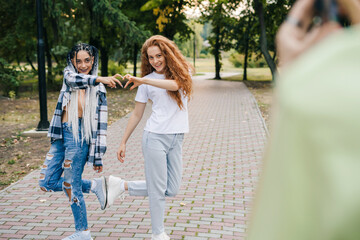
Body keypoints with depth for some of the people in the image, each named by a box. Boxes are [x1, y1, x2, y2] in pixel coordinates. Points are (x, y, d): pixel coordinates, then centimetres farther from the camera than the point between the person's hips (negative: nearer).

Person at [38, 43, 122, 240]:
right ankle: (94, 186, 20)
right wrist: (99, 79, -36)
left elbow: (101, 124, -2)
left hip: (79, 136, -5)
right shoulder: (68, 73, 8)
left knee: (70, 187, 0)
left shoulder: (98, 89, -1)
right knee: (47, 183, 8)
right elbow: (72, 79, -20)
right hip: (60, 135, 6)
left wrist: (98, 155, -6)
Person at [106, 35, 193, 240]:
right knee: (157, 189, -1)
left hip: (176, 139, 3)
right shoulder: (146, 82, 3)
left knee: (172, 190, 7)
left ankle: (123, 186, 21)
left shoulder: (182, 72, 3)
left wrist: (143, 80, -28)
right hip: (155, 137, -2)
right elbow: (137, 115, 9)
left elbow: (175, 85, -22)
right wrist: (123, 142, 9)